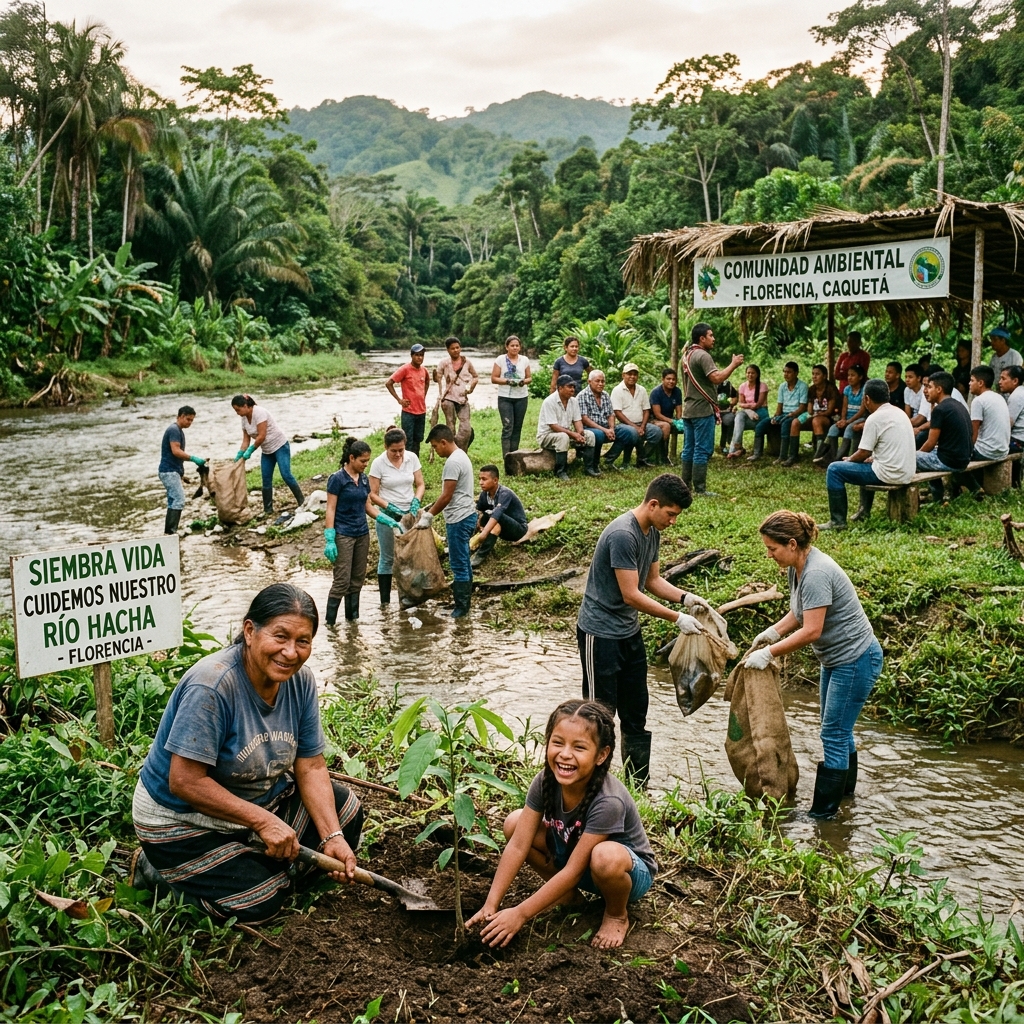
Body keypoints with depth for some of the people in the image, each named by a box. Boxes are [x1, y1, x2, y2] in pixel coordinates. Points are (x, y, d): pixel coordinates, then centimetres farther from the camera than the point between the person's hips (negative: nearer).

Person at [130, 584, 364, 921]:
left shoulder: (300, 681, -10)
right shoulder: (212, 685, -31)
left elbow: (310, 767, -5)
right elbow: (184, 782, -30)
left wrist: (333, 837, -17)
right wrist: (262, 820, -27)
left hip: (263, 798, 7)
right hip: (182, 821, -7)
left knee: (345, 810, -1)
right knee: (261, 902, -17)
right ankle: (160, 868, 4)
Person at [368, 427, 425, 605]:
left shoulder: (412, 458, -4)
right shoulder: (378, 463, -13)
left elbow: (420, 484, 2)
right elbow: (373, 494, -10)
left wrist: (416, 500, -16)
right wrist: (389, 507, -22)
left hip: (409, 513, 3)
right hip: (387, 516, -3)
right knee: (387, 558, 5)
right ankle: (385, 602, 11)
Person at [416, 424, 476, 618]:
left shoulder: (453, 462, -20)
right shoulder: (460, 456, 12)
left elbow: (447, 496, -21)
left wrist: (428, 516, -12)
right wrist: (430, 510, 15)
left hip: (459, 519, -11)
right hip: (465, 516, 11)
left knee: (459, 564, -3)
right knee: (463, 562, 16)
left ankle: (461, 608, 3)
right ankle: (464, 600, 25)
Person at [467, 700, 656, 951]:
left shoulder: (608, 801, -36)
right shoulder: (545, 781, -20)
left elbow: (573, 870, -31)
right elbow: (518, 845, -18)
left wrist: (520, 914, -29)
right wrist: (490, 906, -23)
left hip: (631, 870, -5)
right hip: (571, 851, 5)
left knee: (605, 856, -40)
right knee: (514, 823, -13)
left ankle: (617, 914, -6)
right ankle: (567, 894, 6)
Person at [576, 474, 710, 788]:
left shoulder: (652, 533, 5)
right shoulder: (623, 535, -25)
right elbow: (631, 595, -25)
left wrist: (685, 598, -3)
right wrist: (677, 619, -20)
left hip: (629, 632, 9)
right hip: (600, 633, -9)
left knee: (636, 711, 14)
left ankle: (640, 785, 24)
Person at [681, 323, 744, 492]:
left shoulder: (687, 355, 15)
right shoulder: (703, 356, -15)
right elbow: (717, 378, -24)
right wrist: (733, 364, -14)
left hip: (688, 410, 9)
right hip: (703, 410, -9)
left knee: (689, 449, 11)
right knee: (702, 450, -6)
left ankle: (686, 486, 14)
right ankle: (699, 489, -6)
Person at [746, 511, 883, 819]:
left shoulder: (816, 574, -29)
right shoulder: (796, 567, 0)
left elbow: (811, 631, -30)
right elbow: (799, 613, 11)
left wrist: (770, 653, -23)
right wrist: (773, 632, -5)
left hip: (855, 660, -10)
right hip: (836, 658, 10)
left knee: (834, 734, -2)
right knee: (839, 729, 23)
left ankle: (824, 811, 8)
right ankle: (845, 787, 41)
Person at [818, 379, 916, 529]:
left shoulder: (874, 418, -15)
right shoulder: (900, 413, 11)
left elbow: (864, 453, -12)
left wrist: (849, 459, 7)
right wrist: (873, 458, 22)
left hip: (890, 473, -9)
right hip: (907, 472, 9)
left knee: (834, 469, -3)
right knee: (868, 462, 37)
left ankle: (838, 521, -1)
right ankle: (864, 510, 40)